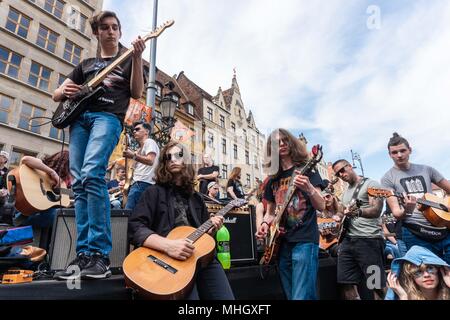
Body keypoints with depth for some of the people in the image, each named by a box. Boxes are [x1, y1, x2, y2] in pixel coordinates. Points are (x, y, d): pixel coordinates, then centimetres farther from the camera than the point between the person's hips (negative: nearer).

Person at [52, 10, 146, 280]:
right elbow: (57, 95, 27)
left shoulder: (128, 59, 19)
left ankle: (100, 254, -24)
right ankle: (85, 254, -3)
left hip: (108, 116, -5)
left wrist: (137, 58, -8)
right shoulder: (86, 64, 29)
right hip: (79, 117, 5)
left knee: (92, 175, -26)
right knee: (79, 184, -6)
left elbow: (136, 93, 2)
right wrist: (64, 91, 2)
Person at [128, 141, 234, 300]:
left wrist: (211, 228, 5)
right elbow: (135, 228, -8)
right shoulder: (154, 192, 6)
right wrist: (168, 245, -22)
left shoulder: (196, 197, 21)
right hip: (169, 260, -4)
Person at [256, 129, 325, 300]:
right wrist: (265, 224, -1)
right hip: (281, 244, 6)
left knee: (301, 296, -14)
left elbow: (321, 206, -6)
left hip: (305, 240, -5)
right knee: (290, 295, 12)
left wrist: (309, 188, -25)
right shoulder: (273, 180, 14)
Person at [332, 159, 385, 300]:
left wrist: (358, 212, -34)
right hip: (348, 240, 7)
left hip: (369, 240, -7)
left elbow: (376, 210, -16)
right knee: (347, 283, 5)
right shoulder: (345, 193, 22)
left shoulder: (371, 184, -1)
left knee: (377, 286, -5)